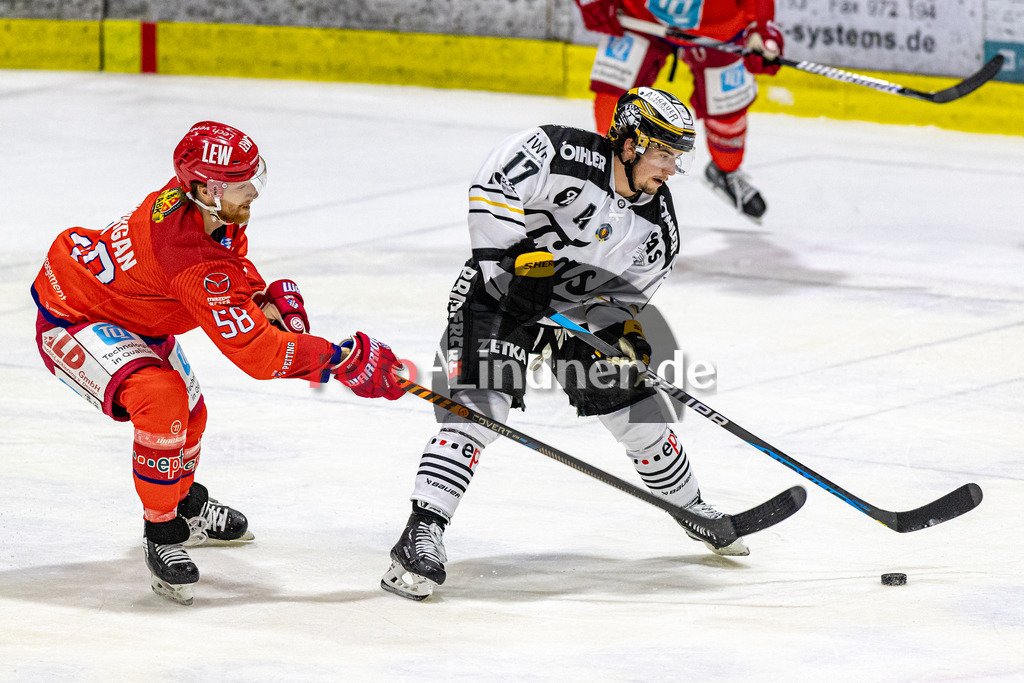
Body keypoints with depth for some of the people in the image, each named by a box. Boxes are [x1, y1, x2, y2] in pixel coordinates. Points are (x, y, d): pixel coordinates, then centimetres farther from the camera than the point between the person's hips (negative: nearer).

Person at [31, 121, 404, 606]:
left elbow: (237, 278, 9)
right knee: (161, 401, -31)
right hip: (71, 322, -10)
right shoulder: (196, 262, -39)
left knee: (188, 414, 23)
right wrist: (345, 360, -34)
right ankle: (161, 533, -13)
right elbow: (254, 352, -37)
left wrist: (272, 300, -11)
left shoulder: (209, 206, -13)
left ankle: (186, 506, 52)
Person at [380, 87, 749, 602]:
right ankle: (422, 535, -26)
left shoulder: (658, 231, -3)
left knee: (637, 410, 6)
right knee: (482, 408, -24)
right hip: (498, 291, -6)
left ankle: (689, 507, 31)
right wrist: (518, 258, -29)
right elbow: (492, 188, -24)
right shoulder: (563, 154, -23)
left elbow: (623, 294, 4)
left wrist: (623, 334, -16)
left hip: (576, 308, 6)